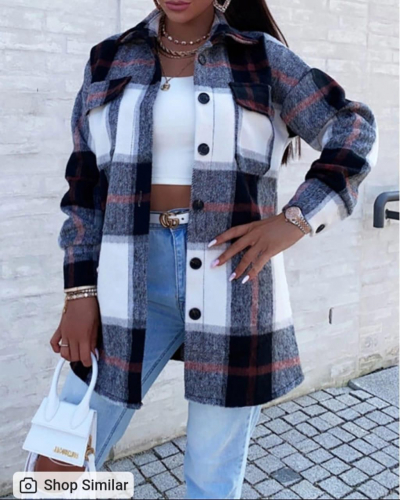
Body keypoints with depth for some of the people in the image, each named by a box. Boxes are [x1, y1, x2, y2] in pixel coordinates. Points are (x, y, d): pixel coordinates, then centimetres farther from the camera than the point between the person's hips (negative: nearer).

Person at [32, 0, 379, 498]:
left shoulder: (261, 57, 4)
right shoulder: (110, 60, 10)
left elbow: (354, 131, 6)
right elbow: (86, 185, 8)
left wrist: (295, 219, -9)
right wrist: (80, 292, 1)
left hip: (231, 280, -1)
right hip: (135, 281, 2)